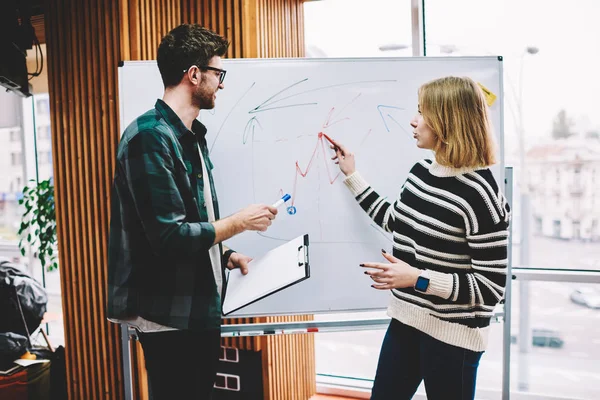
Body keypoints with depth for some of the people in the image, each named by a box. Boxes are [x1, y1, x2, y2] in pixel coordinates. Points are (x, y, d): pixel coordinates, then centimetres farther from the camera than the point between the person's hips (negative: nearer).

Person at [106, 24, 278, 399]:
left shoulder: (192, 136, 11)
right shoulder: (150, 136, -19)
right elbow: (169, 238, -24)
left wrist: (225, 254, 4)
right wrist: (239, 223, -15)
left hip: (201, 307, 9)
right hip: (169, 316, -9)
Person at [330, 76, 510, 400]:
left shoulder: (480, 194, -20)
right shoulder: (421, 171, 1)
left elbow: (492, 287, -19)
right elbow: (396, 223, 18)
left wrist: (417, 278, -27)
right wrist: (352, 175, 19)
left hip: (451, 336, -7)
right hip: (405, 321, 7)